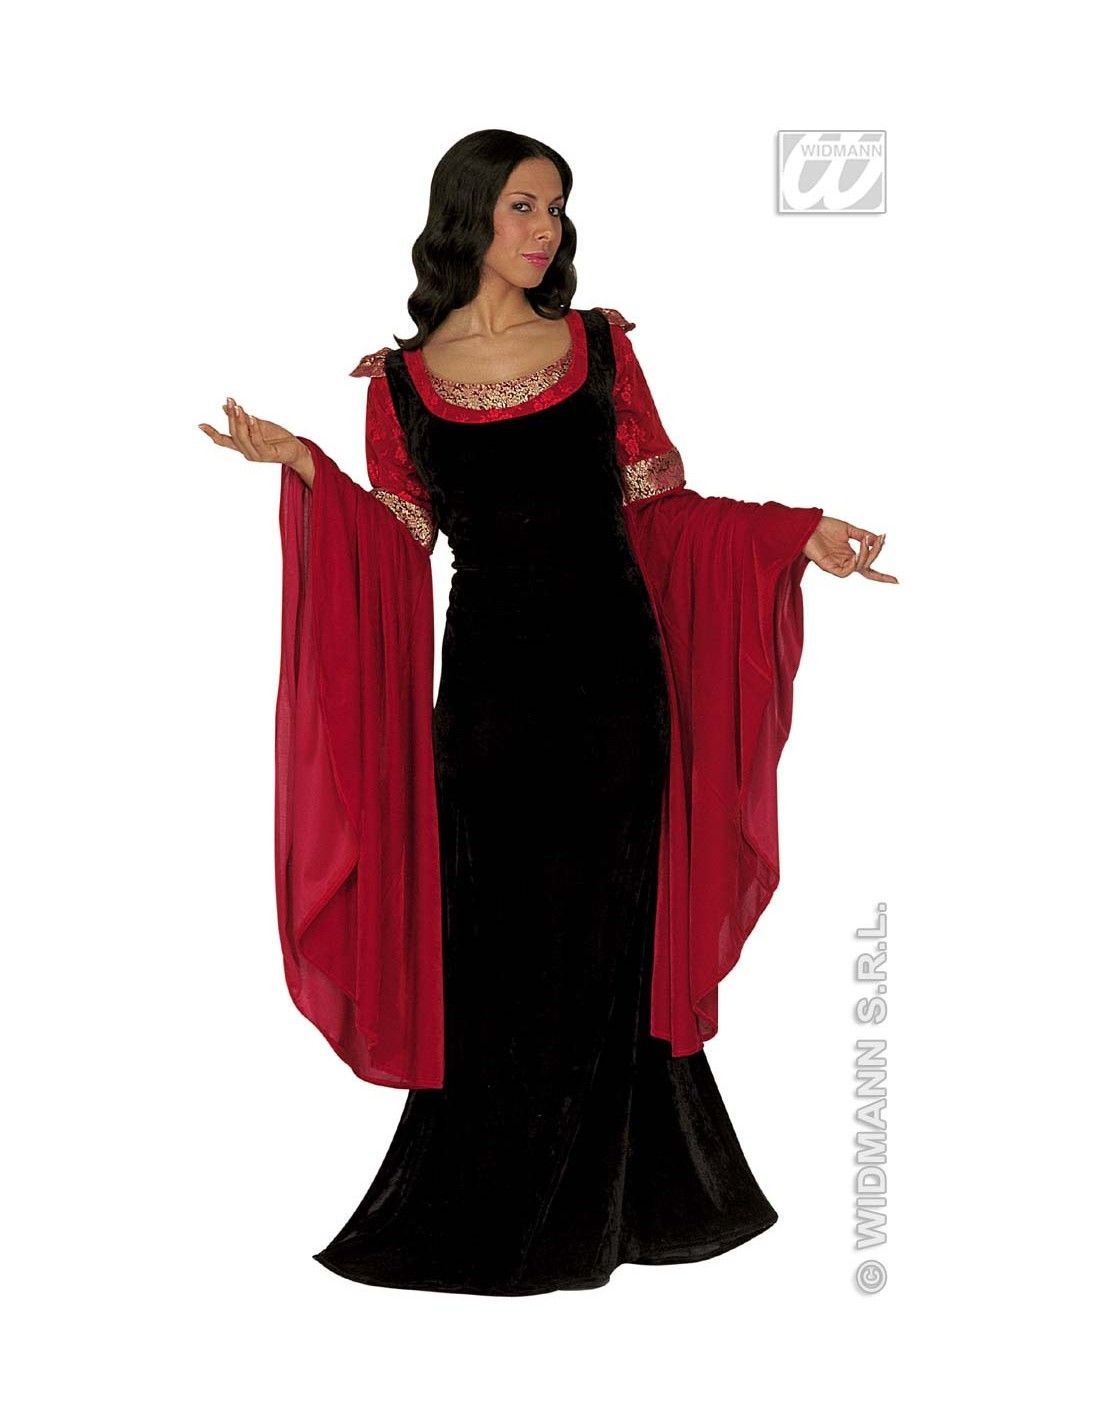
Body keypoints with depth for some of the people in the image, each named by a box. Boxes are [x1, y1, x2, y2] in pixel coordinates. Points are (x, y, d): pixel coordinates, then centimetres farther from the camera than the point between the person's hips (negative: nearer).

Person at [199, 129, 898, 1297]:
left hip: (610, 671, 1)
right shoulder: (400, 380, 6)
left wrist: (800, 533, 1)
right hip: (487, 676, 0)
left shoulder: (599, 344, 8)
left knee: (599, 933, 5)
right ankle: (483, 1208, 16)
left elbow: (658, 503, 9)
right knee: (490, 938, 2)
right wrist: (300, 465, -8)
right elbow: (401, 543, 2)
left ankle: (590, 1197, 19)